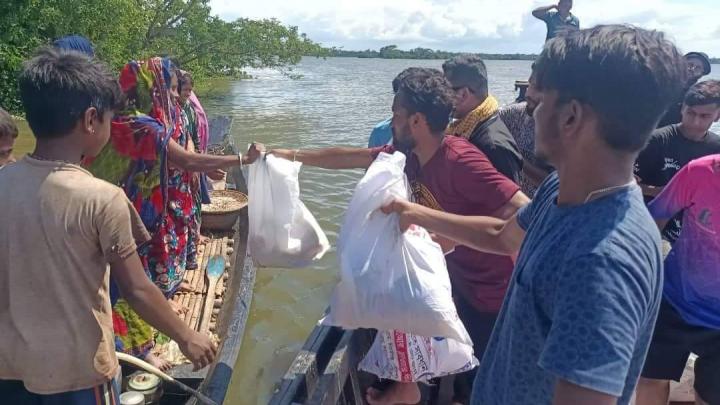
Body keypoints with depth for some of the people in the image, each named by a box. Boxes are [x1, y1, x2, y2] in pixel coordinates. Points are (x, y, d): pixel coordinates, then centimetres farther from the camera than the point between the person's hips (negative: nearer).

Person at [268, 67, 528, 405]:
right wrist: (289, 155, 14)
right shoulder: (408, 153, -4)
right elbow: (348, 157, 8)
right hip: (459, 280, 8)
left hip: (492, 295, -8)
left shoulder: (460, 159, -30)